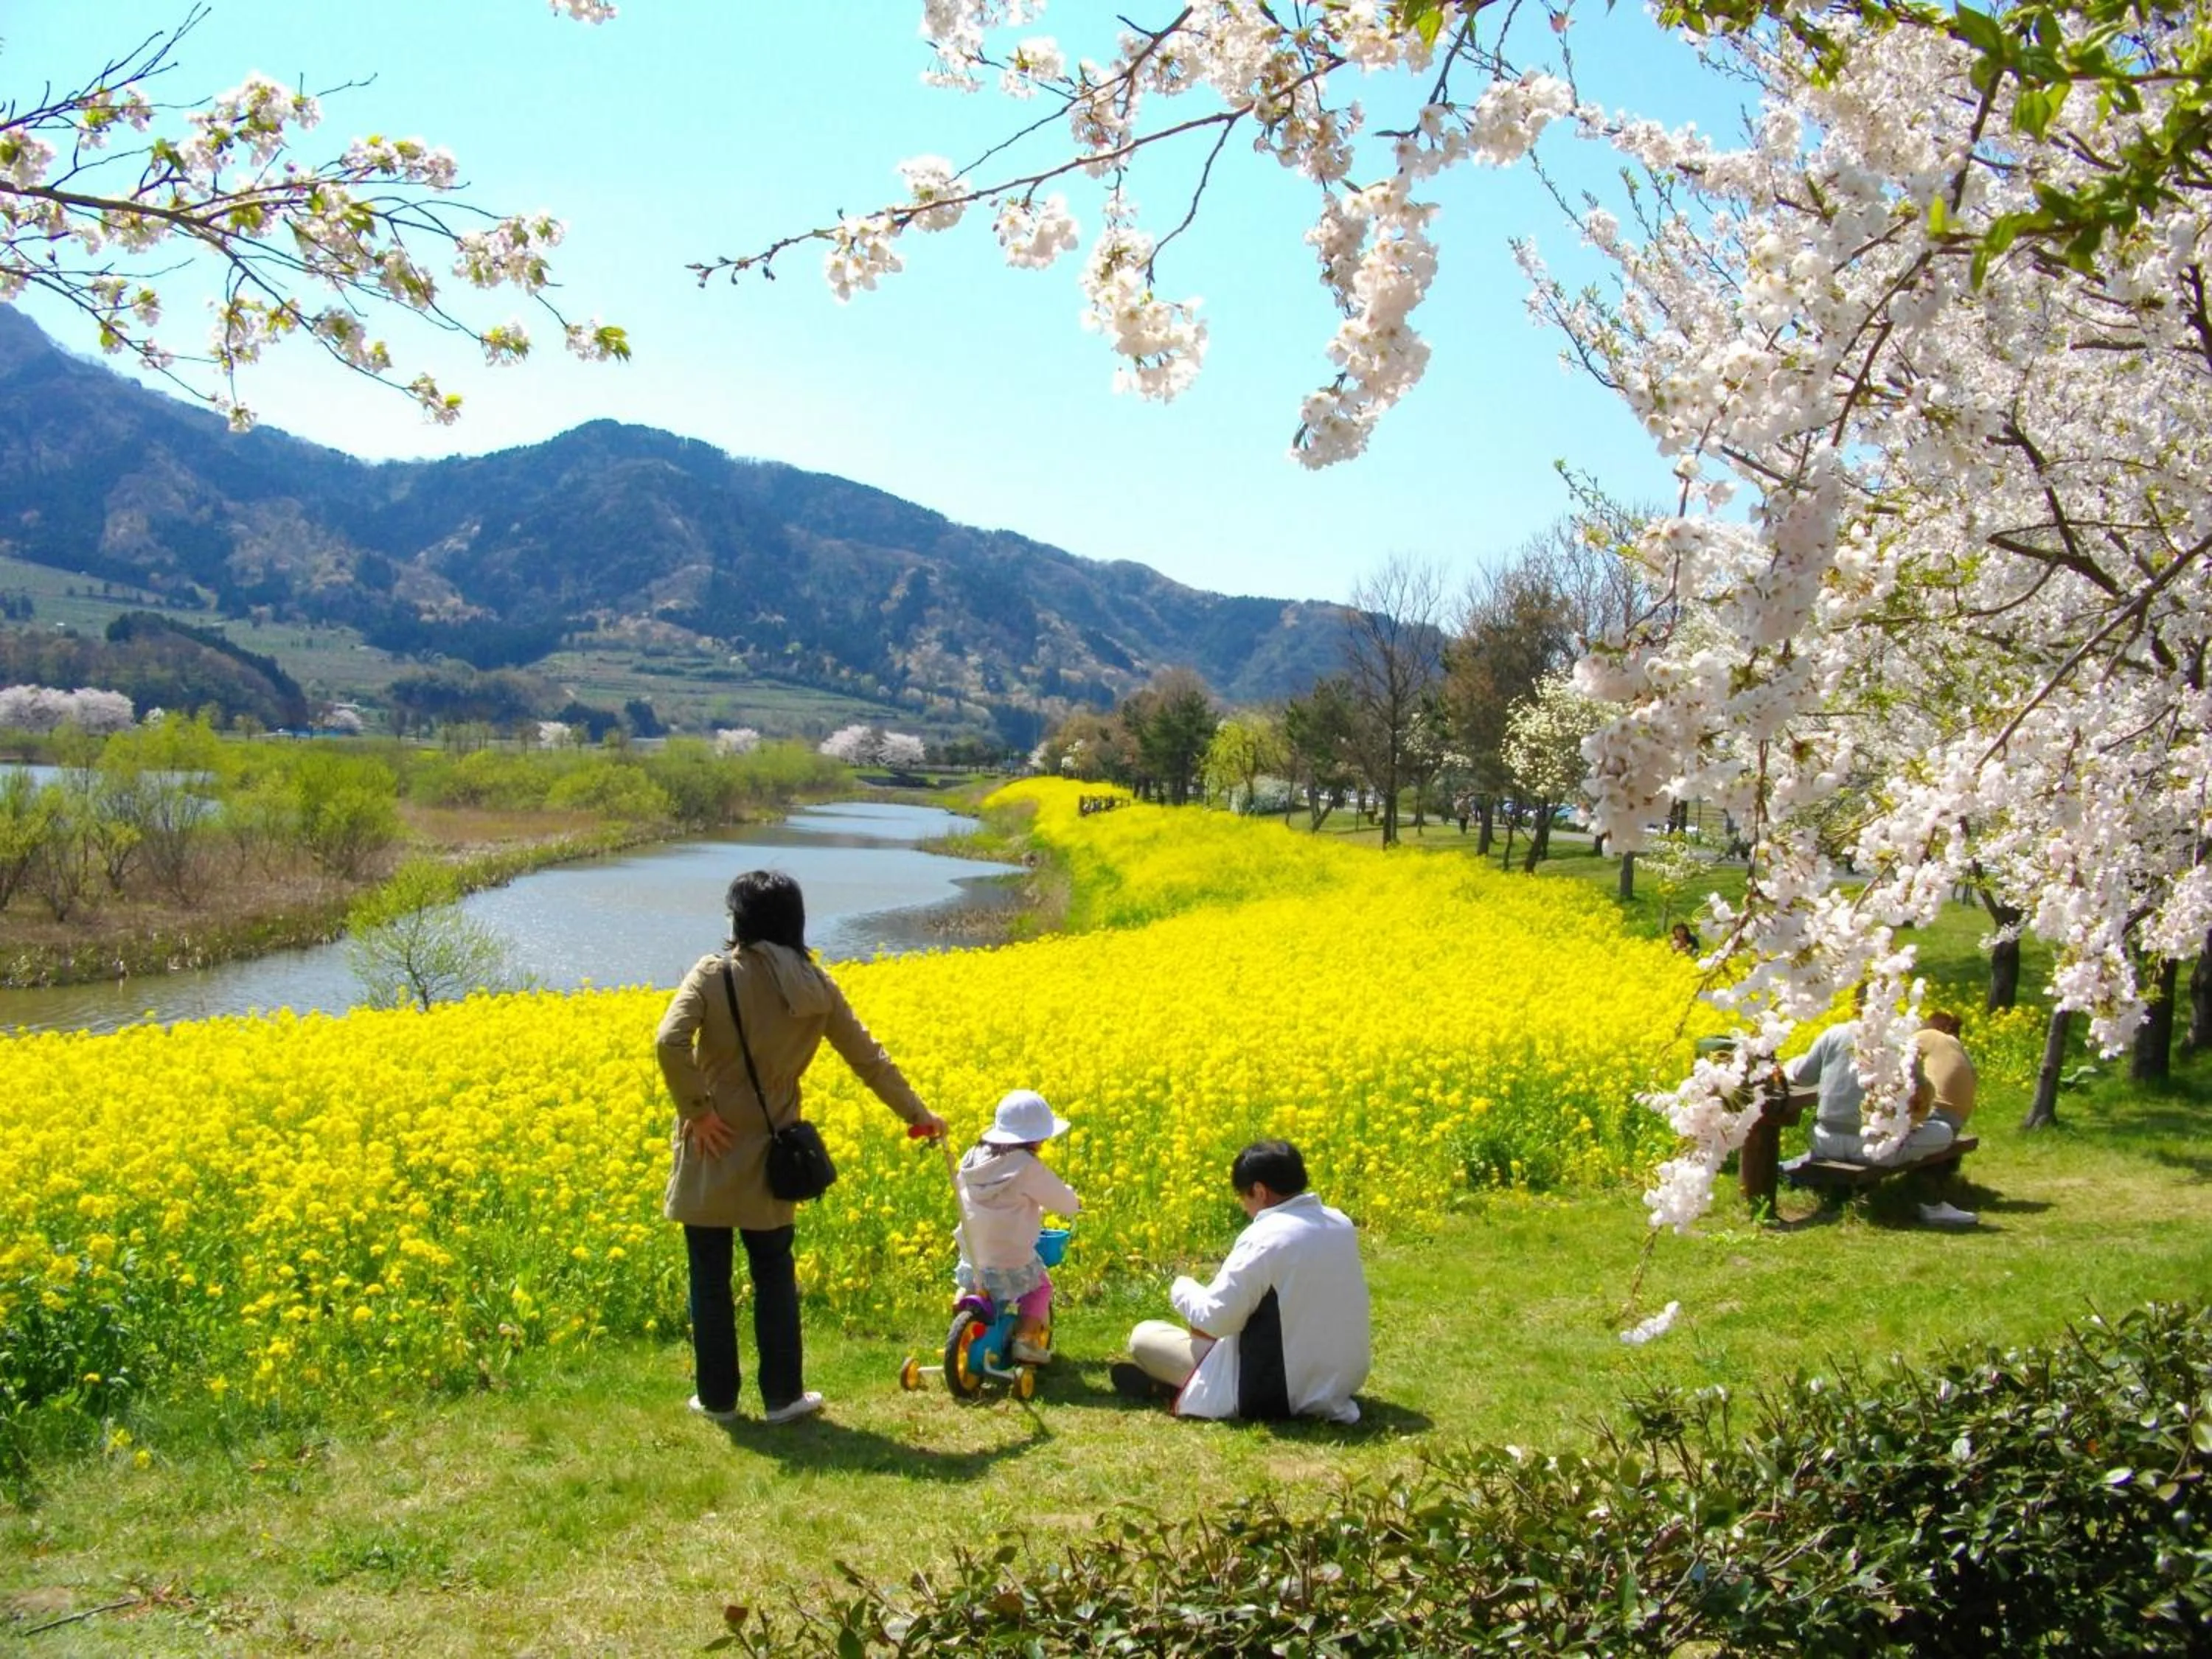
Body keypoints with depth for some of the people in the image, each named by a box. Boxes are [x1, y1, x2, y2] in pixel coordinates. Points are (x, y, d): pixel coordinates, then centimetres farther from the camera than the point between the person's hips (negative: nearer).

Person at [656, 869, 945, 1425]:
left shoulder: (715, 973, -10)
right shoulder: (815, 987, 0)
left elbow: (669, 1041, -25)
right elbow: (868, 1057, 6)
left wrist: (696, 1109, -15)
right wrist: (917, 1113, 17)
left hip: (712, 1150, -2)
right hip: (766, 1156, 3)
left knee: (710, 1278, 9)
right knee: (774, 1276, 15)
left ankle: (718, 1397, 18)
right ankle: (783, 1396, 20)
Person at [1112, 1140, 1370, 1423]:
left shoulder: (1265, 1238, -22)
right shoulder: (1342, 1224, 1)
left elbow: (1216, 1318, -20)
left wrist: (1182, 1289, 0)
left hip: (1276, 1394, -8)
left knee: (1143, 1336, 1)